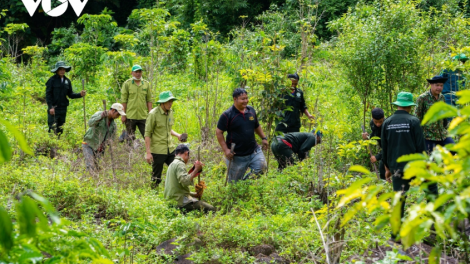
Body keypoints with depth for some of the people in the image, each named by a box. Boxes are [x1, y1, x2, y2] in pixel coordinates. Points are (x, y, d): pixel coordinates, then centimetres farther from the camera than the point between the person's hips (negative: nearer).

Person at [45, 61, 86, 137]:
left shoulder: (67, 81, 11)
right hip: (53, 108, -5)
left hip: (63, 108, 5)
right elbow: (48, 94, -7)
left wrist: (80, 94, -5)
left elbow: (70, 94, 12)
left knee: (60, 130, 9)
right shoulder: (52, 80, -5)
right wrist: (50, 107, -15)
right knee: (53, 128, -10)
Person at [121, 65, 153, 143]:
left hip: (143, 116, 2)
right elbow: (123, 100, 0)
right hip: (130, 116, -2)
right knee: (130, 138, 4)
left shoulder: (146, 84, 9)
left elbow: (149, 100, 11)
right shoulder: (127, 84, 1)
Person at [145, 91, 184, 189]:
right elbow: (147, 134, -12)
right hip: (158, 150, -6)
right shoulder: (153, 114, -13)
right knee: (156, 178, 3)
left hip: (170, 149, 6)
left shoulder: (170, 112, 8)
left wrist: (177, 135, 4)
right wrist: (148, 152, -16)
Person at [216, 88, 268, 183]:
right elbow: (219, 132, -11)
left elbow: (256, 126, 22)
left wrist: (264, 138, 13)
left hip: (254, 151, 5)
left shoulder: (251, 110, 5)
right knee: (234, 182, 4)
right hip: (237, 156, -5)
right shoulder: (227, 115, -13)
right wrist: (225, 150, -16)